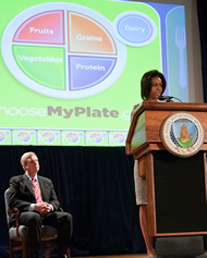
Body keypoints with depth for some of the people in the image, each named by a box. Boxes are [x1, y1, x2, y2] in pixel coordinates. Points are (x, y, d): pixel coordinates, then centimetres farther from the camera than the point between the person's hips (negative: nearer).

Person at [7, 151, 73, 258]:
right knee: (35, 217, -42)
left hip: (47, 214, 5)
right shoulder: (16, 181, 12)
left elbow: (55, 201, 19)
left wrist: (50, 207, -8)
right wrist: (34, 207, -16)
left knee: (67, 216, -26)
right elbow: (12, 202, -2)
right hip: (26, 214, -4)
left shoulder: (47, 181, 26)